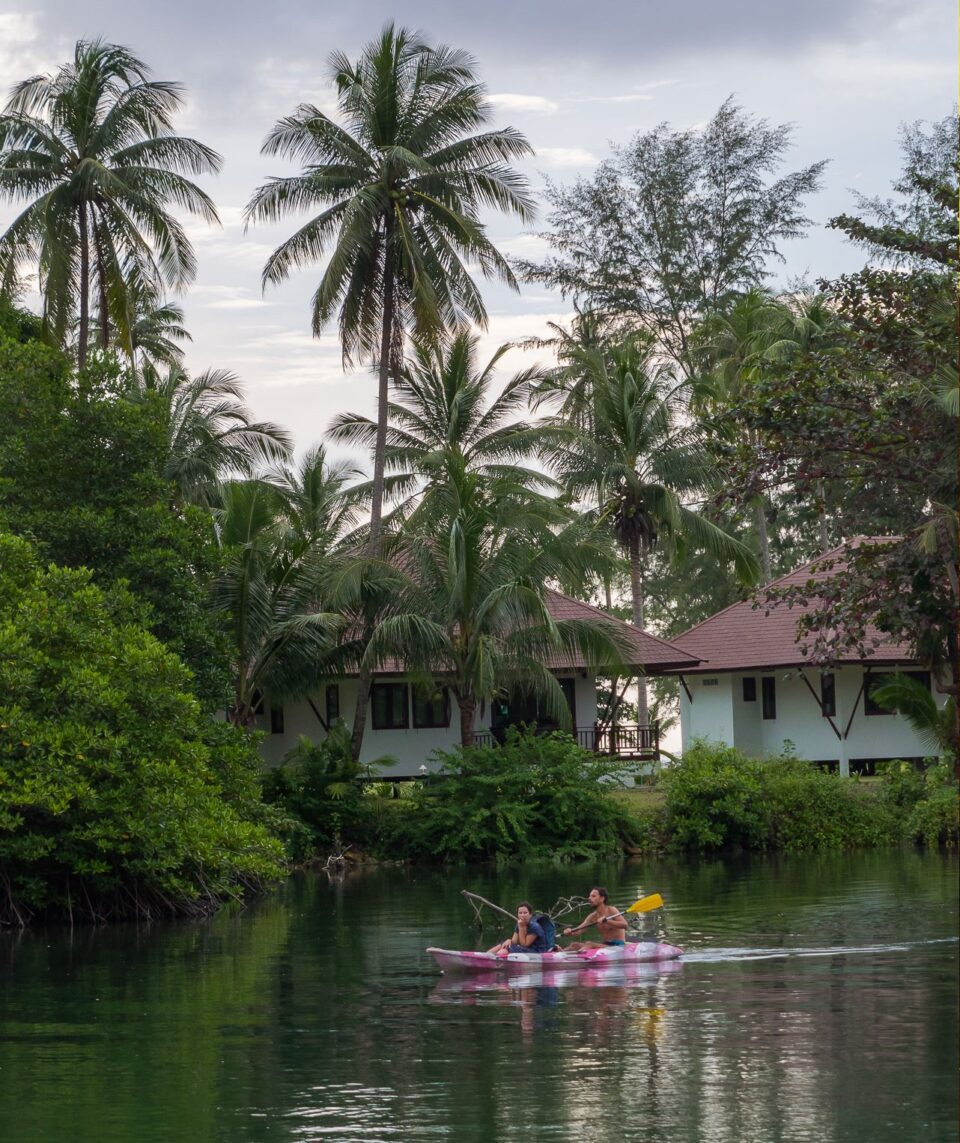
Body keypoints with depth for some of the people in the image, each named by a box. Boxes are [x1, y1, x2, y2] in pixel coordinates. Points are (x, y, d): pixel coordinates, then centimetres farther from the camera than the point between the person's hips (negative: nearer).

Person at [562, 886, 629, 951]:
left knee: (589, 944, -30)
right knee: (575, 945, -5)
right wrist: (570, 932, -22)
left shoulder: (611, 910, -9)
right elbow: (578, 930, 1)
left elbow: (624, 925, -24)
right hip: (604, 944, 8)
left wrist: (606, 921, -34)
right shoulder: (593, 916, 9)